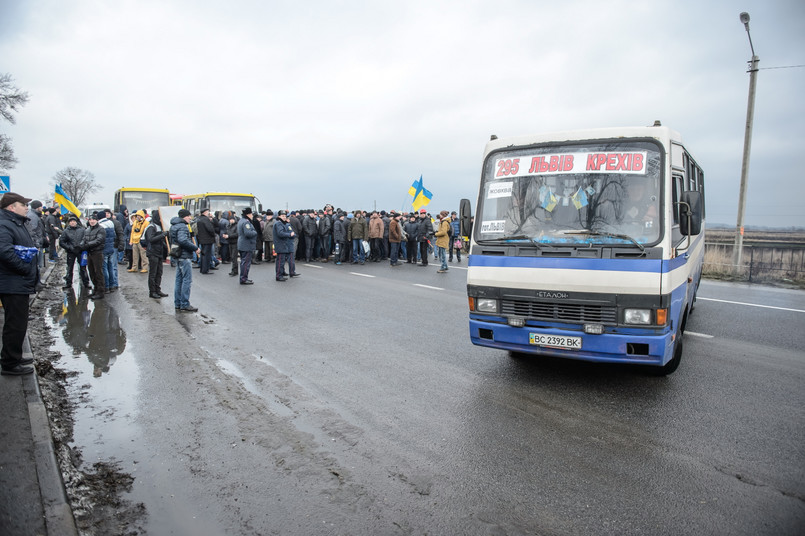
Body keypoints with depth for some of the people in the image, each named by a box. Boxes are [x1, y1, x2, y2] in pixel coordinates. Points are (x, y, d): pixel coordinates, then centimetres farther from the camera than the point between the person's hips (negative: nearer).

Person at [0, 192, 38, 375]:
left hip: (20, 284, 11)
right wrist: (26, 268, -23)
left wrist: (32, 268, 14)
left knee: (19, 324, 20)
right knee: (15, 324, -3)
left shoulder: (17, 223, 18)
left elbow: (28, 248, 27)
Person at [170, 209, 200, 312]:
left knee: (179, 279, 14)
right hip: (185, 257, -10)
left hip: (179, 257, 10)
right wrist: (195, 248, -21)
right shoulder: (182, 226, -15)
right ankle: (185, 304, -2)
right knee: (187, 280, -5)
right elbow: (183, 240, -29)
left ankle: (177, 304, 21)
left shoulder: (174, 226, 17)